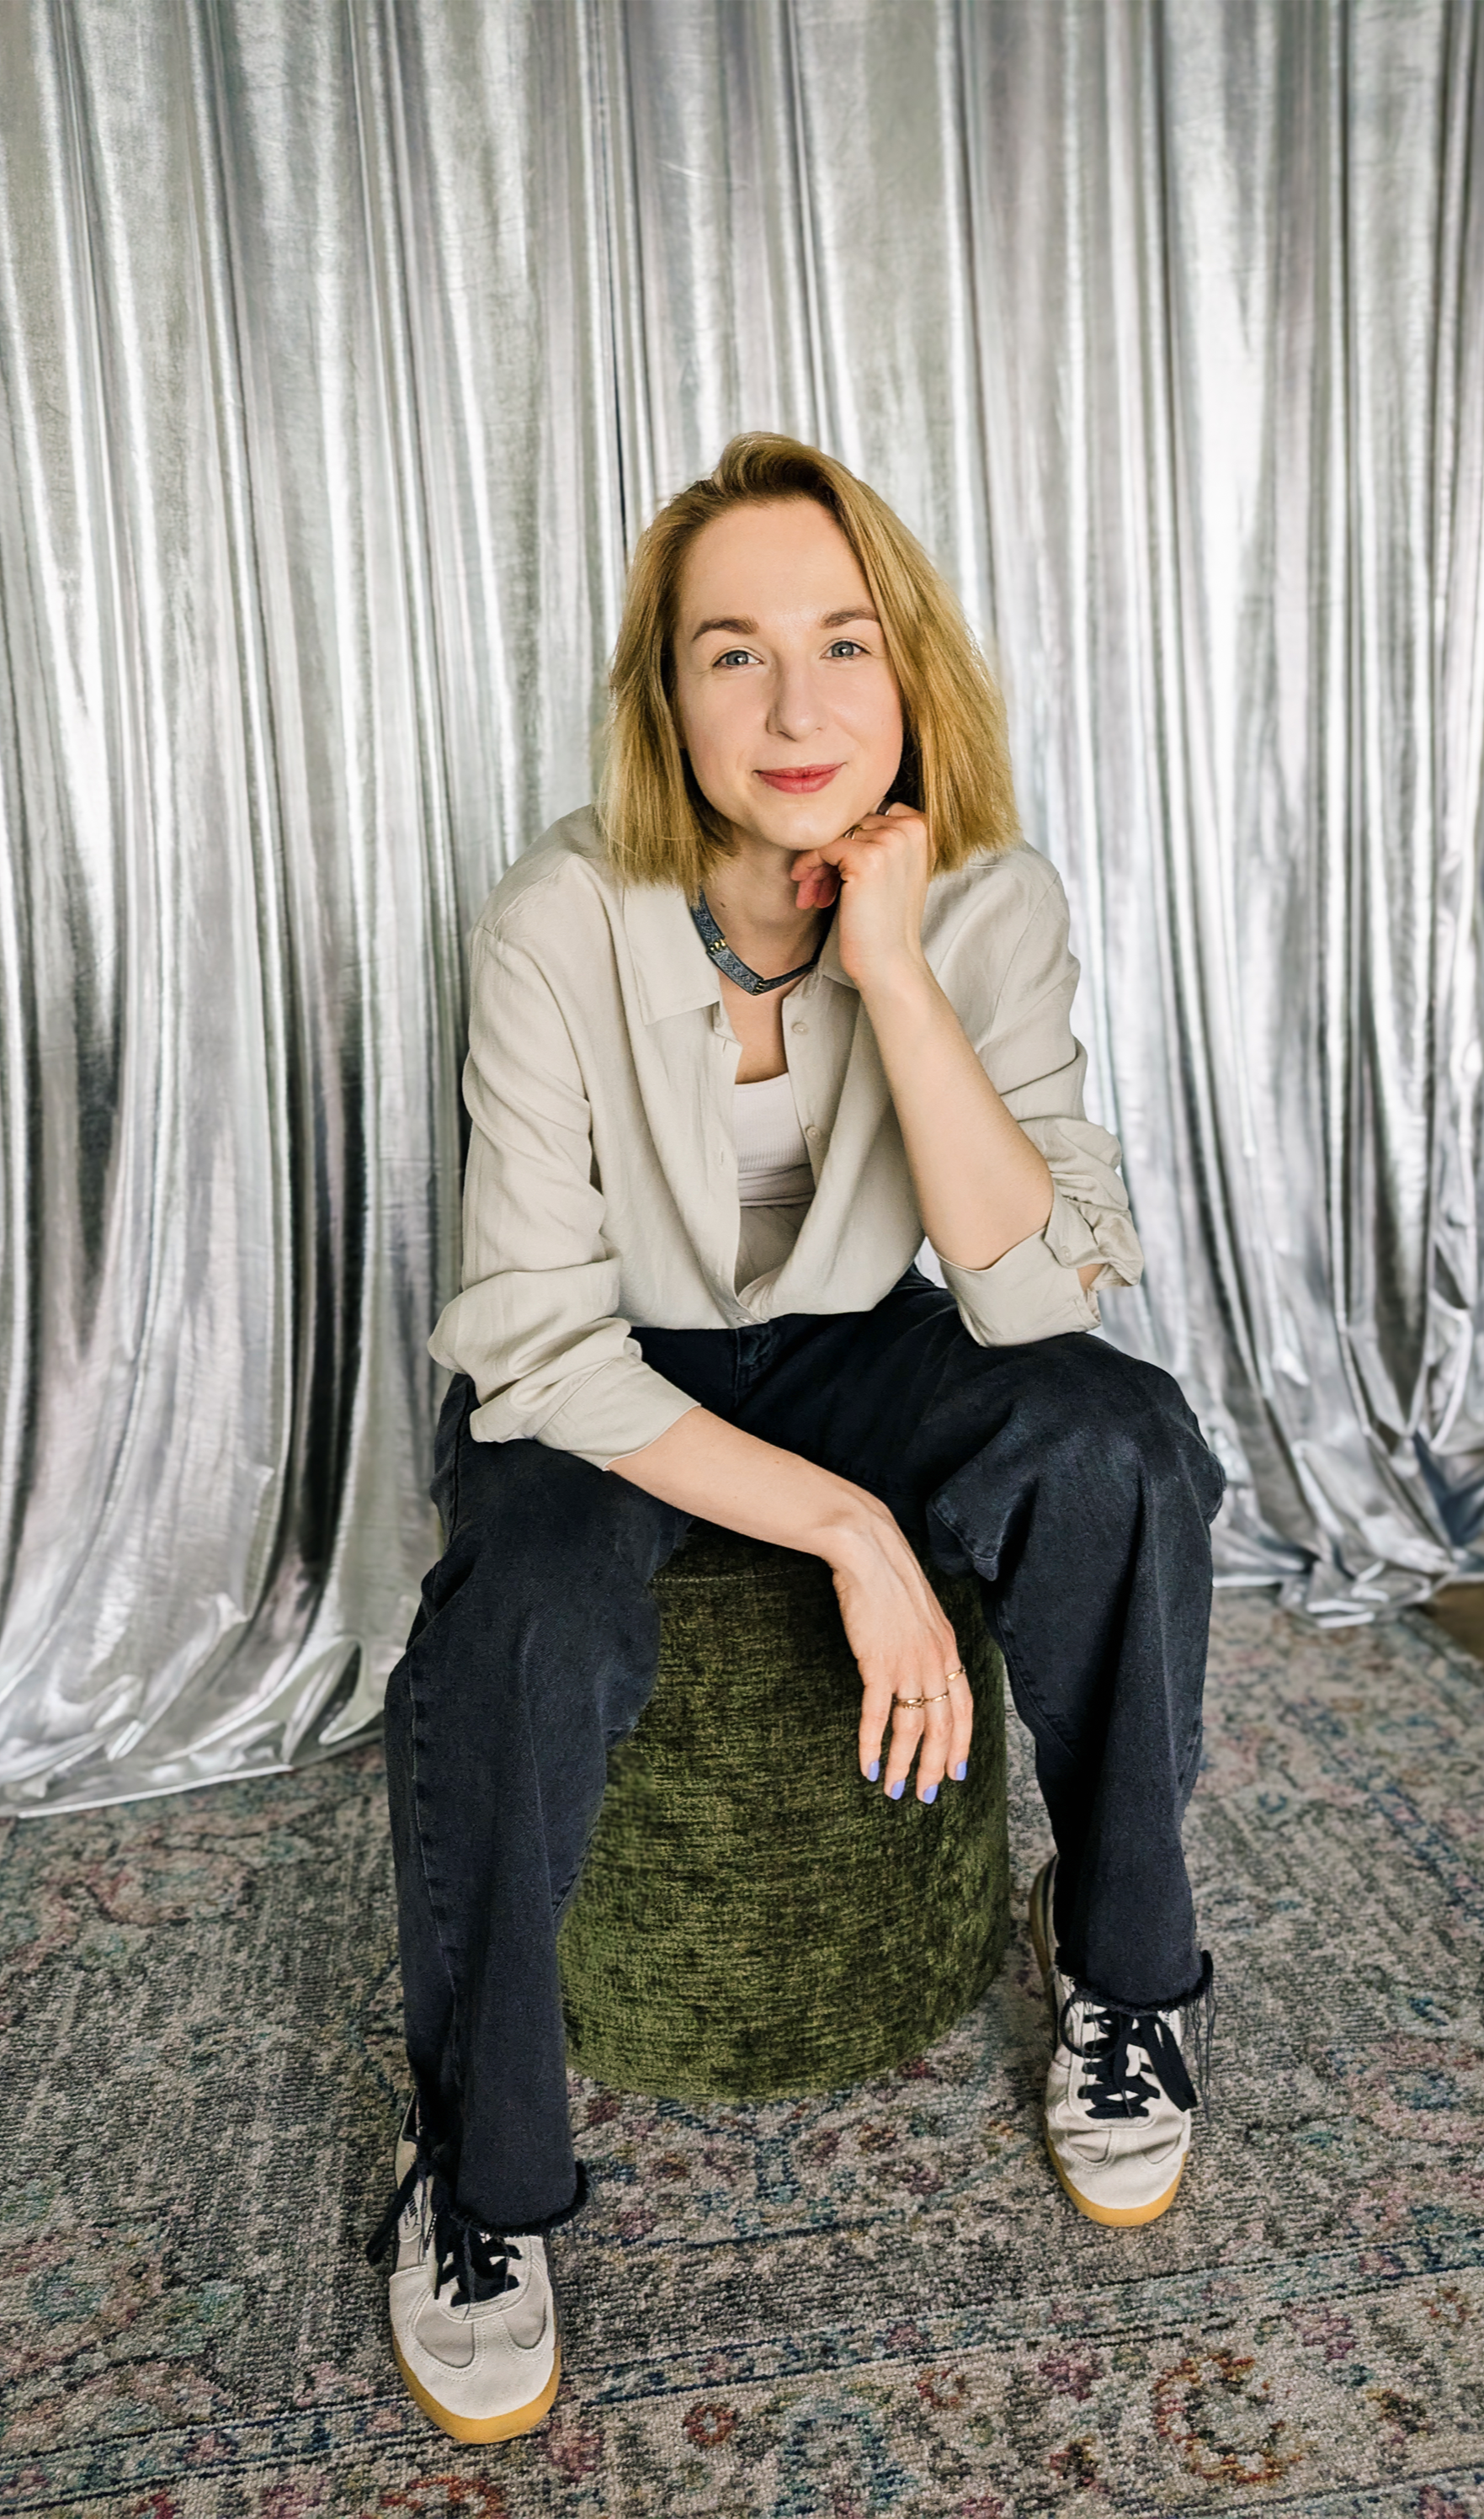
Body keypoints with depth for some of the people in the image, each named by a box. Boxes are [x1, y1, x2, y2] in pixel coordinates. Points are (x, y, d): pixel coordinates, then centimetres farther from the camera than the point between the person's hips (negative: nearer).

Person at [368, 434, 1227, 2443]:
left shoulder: (990, 906, -14)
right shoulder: (563, 924, -22)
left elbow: (1042, 1295, -23)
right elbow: (542, 1347, -23)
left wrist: (891, 969, -31)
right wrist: (850, 1529, -28)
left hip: (847, 1350, 3)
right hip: (597, 1391, -2)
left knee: (1124, 1444, -25)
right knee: (517, 1650, -32)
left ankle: (1120, 1969, 1)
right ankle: (474, 2176, -2)